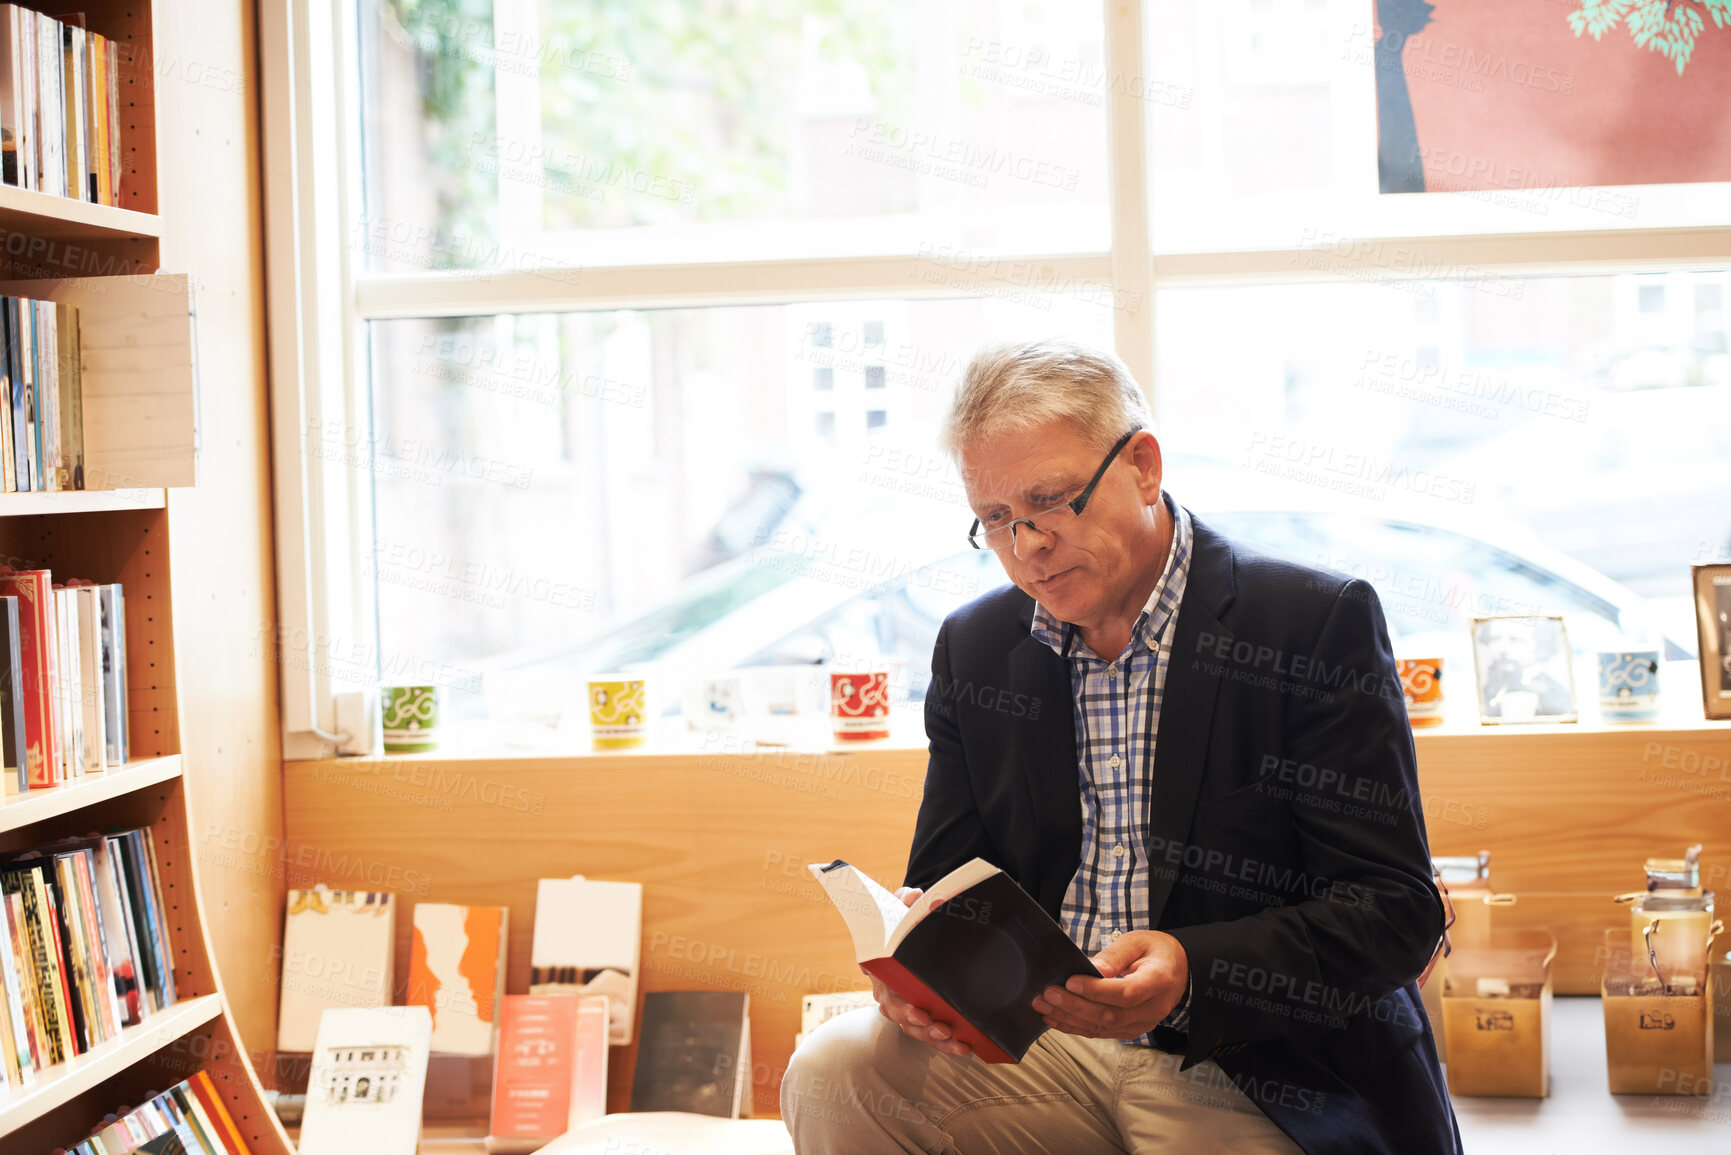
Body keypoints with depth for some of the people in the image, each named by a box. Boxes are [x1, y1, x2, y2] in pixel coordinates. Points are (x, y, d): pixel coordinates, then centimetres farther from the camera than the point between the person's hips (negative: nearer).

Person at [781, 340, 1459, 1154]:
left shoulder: (1318, 624, -8)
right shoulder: (973, 649, 8)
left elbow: (1398, 910, -13)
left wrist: (1191, 973, -29)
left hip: (1259, 1087, -5)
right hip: (1046, 1048, 5)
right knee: (831, 1073, -19)